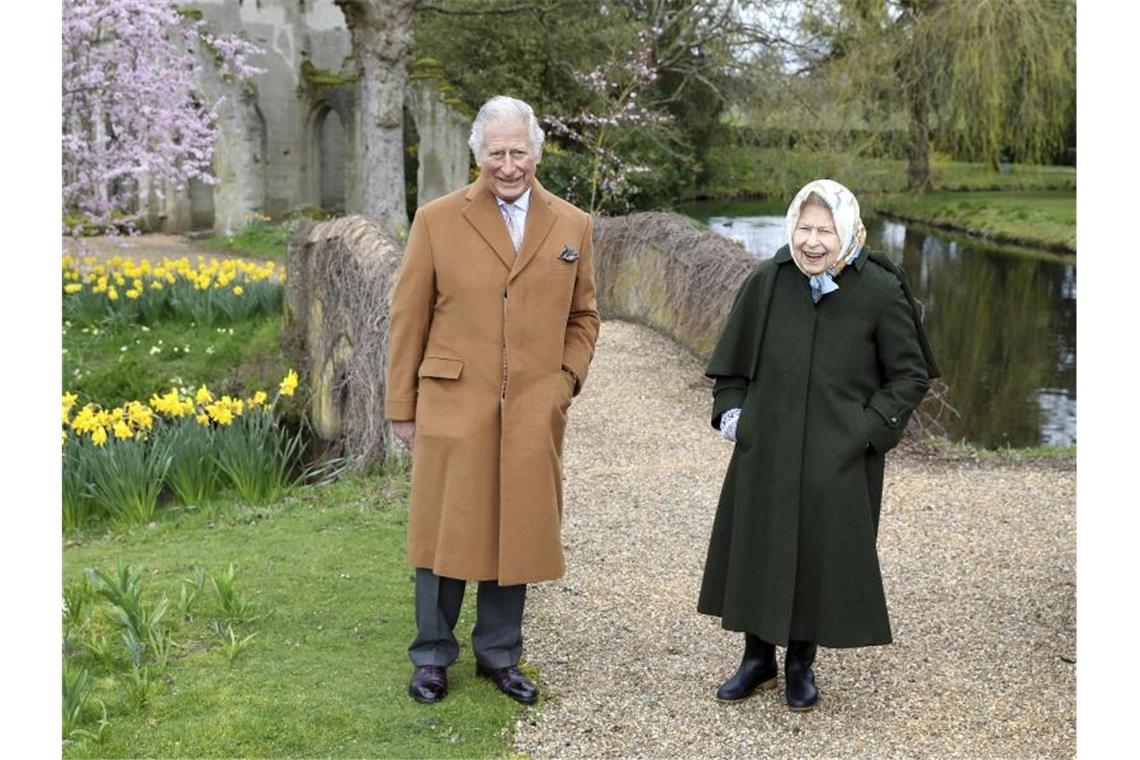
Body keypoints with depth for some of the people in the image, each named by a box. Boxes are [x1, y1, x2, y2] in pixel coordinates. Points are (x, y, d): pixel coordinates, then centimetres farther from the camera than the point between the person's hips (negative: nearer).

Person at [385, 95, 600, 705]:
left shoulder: (573, 226, 7)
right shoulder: (437, 220, 0)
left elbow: (583, 317, 16)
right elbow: (407, 319, 3)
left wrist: (566, 382, 2)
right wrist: (402, 407, 2)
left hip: (534, 415, 2)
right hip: (454, 407, -2)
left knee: (517, 534, 10)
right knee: (446, 533, 6)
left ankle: (498, 654, 26)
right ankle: (432, 656, 22)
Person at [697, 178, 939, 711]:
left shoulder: (880, 292, -10)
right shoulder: (767, 283, -3)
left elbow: (911, 374, -1)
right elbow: (732, 359, 11)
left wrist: (871, 428, -10)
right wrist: (730, 410, 1)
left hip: (839, 460, -2)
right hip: (766, 449, 2)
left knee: (822, 555, 8)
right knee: (756, 549, 10)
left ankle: (801, 664, 29)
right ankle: (758, 658, 30)